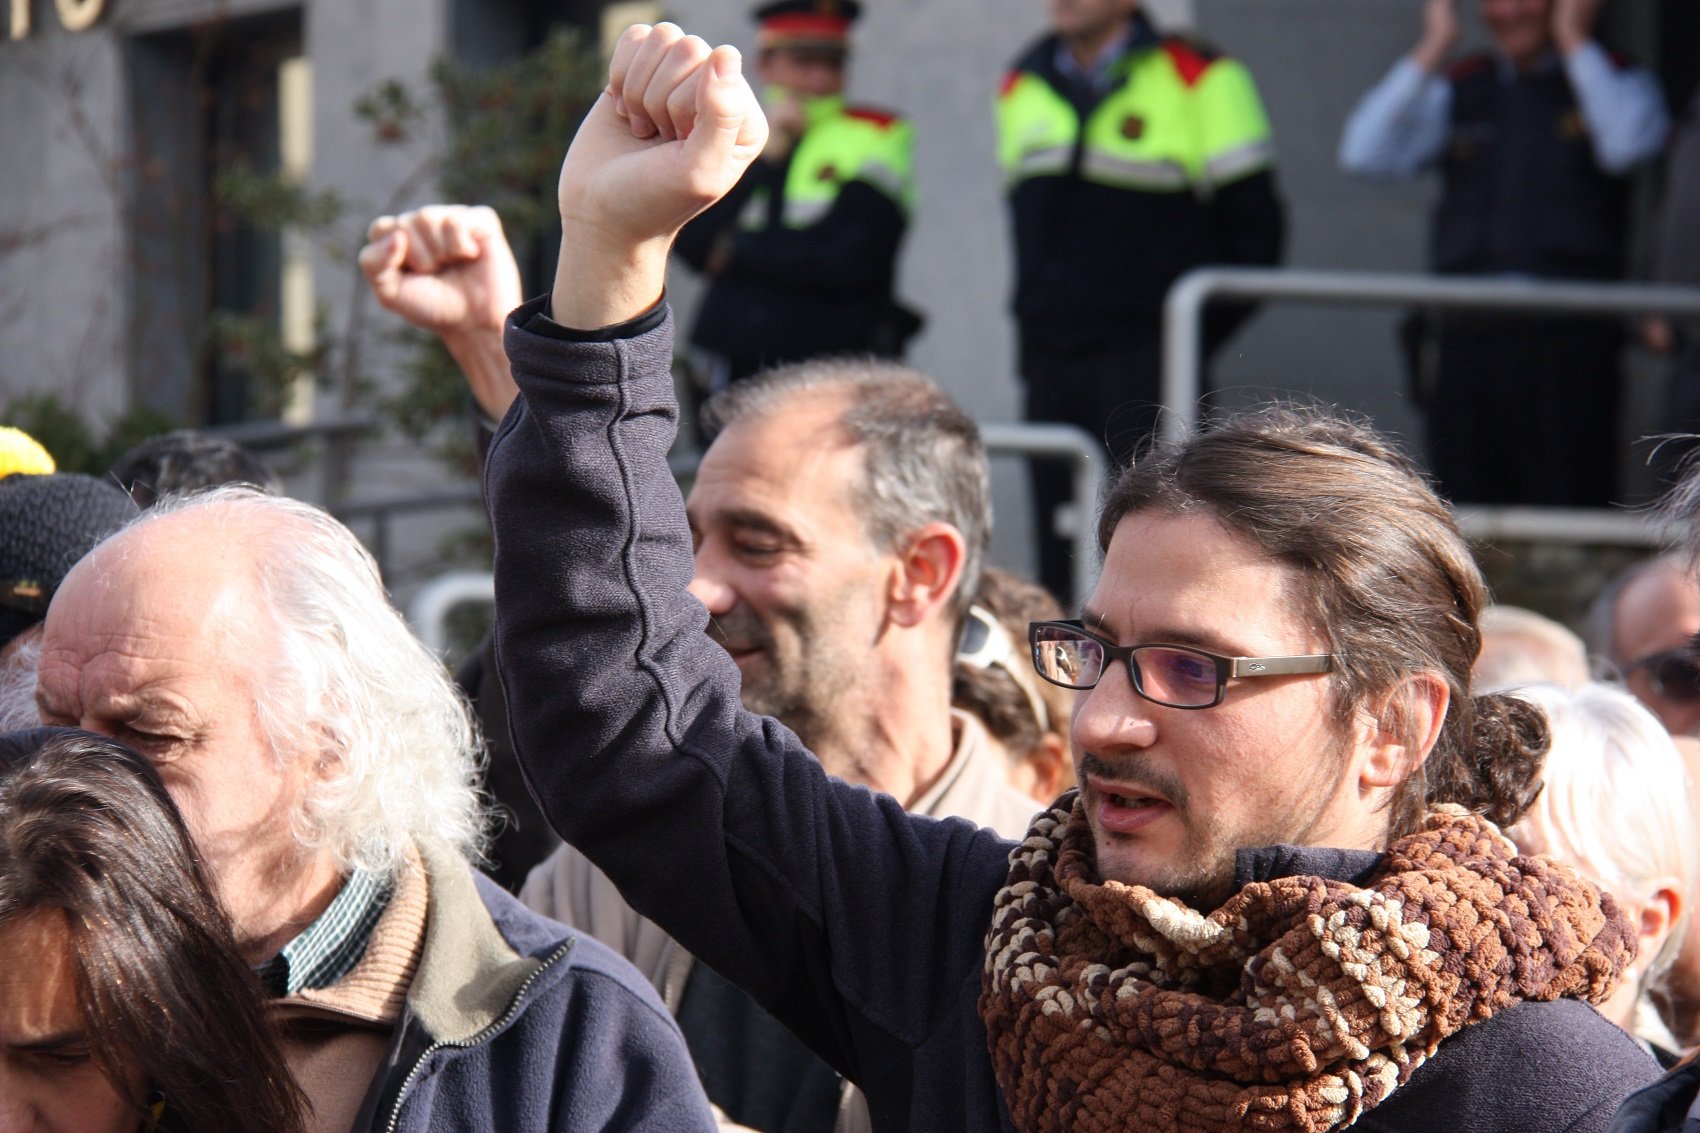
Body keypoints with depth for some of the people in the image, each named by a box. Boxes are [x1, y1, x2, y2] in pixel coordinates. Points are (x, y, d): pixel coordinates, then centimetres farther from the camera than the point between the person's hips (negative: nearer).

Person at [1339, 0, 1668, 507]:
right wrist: (1434, 47, 4)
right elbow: (1365, 153, 4)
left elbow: (1625, 146, -13)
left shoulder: (1620, 83, 10)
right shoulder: (1455, 89, 17)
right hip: (1468, 335, 3)